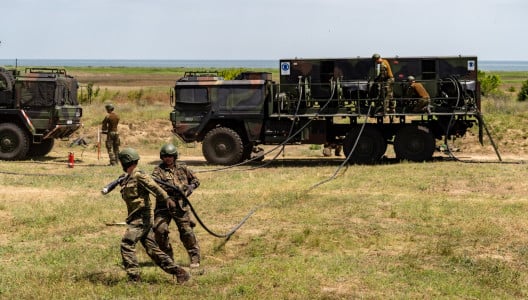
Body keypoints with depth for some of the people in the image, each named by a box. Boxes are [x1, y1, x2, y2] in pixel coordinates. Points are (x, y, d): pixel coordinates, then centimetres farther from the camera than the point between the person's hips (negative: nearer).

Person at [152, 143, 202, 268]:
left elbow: (195, 180, 20)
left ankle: (195, 258, 9)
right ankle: (167, 257, 10)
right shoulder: (159, 170, 1)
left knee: (186, 231, -2)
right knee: (159, 229, -10)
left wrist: (191, 186, 0)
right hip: (163, 205, -1)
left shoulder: (182, 168, 11)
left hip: (180, 205, 1)